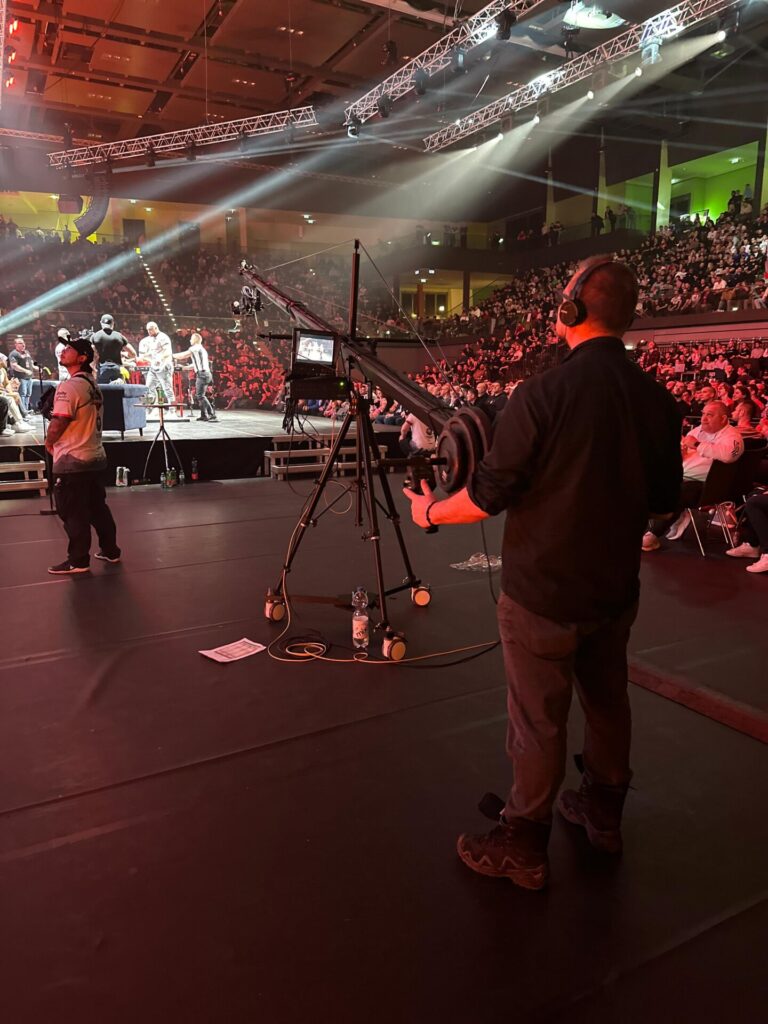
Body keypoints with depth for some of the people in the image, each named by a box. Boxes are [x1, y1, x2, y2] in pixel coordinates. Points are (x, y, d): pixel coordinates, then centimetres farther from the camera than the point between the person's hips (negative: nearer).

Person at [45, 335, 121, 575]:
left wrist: (49, 442, -1)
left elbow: (58, 422, -20)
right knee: (98, 508, 16)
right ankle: (110, 550, 23)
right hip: (96, 457, 8)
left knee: (73, 513, 1)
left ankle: (78, 560, 8)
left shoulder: (69, 386, -16)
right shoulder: (93, 385, 11)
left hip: (72, 461, -8)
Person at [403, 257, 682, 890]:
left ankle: (524, 848, 25)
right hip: (616, 589, 6)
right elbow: (664, 500, 7)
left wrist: (430, 513, 1)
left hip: (544, 593, -6)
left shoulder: (542, 395, -20)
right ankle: (604, 814, 43)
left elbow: (490, 495, -17)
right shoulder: (658, 400, -3)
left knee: (539, 720, 7)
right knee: (607, 702, 22)